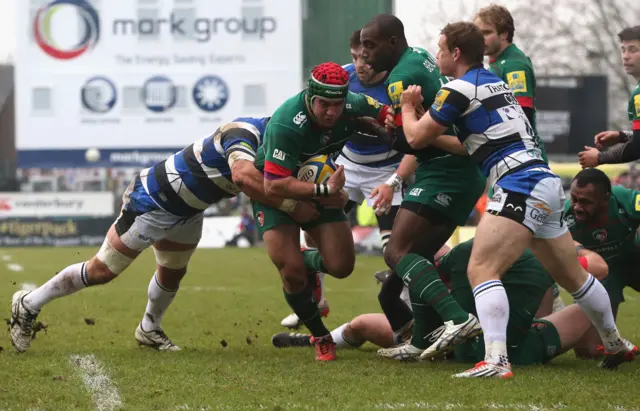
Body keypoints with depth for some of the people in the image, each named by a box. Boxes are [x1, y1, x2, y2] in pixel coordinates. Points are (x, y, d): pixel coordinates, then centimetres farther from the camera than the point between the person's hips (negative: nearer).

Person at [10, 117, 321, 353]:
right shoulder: (245, 133, -32)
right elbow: (243, 176, -51)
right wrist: (292, 207, -46)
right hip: (152, 201, -8)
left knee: (172, 274, 23)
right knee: (102, 272, 0)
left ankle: (149, 330, 48)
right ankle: (29, 305, 15)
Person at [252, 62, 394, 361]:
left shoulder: (354, 106, -22)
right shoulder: (285, 125, -36)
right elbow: (273, 185, -36)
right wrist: (325, 191, -37)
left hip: (322, 186, 5)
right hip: (274, 191, -4)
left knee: (341, 266, -7)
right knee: (292, 272, -15)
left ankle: (309, 263, 31)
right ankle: (320, 337, 11)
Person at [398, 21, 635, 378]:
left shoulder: (460, 89, -6)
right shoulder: (494, 82, 20)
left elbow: (417, 137, 3)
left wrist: (408, 108, 22)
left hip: (520, 187, -9)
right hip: (547, 184, 9)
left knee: (481, 270, -16)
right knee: (573, 276, 23)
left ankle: (496, 360, -30)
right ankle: (616, 344, 36)